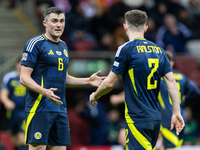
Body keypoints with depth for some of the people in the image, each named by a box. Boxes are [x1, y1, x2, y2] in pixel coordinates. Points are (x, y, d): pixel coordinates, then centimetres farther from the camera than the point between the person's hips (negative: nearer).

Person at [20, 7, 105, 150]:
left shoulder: (63, 46, 18)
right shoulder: (35, 44, -7)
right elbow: (24, 78, -11)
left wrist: (88, 80, 15)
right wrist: (44, 91, -26)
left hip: (60, 108, 8)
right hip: (39, 106, -8)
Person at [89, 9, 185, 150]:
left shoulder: (126, 49, -8)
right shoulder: (158, 50, 10)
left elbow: (110, 83, -6)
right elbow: (171, 81, 5)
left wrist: (95, 96, 13)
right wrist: (177, 112, 8)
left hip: (138, 119, -7)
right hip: (156, 117, 7)